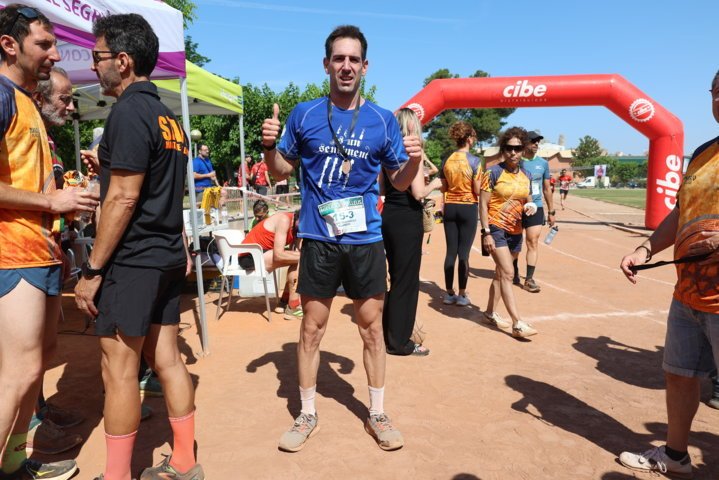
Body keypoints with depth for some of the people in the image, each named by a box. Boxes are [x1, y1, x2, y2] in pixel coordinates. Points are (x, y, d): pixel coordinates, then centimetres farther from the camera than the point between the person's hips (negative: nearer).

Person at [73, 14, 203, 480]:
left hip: (132, 260, -9)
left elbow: (123, 198, -18)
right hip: (167, 256, 9)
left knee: (120, 368, 2)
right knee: (166, 357, 13)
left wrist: (92, 269, -13)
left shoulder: (129, 112, -13)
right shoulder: (169, 117, 15)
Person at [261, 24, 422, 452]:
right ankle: (307, 416, 25)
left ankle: (378, 414, 27)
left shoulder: (383, 120, 1)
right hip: (319, 239, 0)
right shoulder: (304, 114, 1)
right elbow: (282, 171, 8)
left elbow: (399, 181, 7)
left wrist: (414, 159, -13)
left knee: (372, 327, 9)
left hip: (366, 239, 1)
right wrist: (270, 146, -11)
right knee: (312, 329, 7)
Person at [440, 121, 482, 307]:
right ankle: (462, 295, 8)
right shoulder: (475, 161, -10)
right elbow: (478, 190, -11)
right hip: (468, 208, -4)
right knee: (464, 253, 1)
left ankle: (449, 293, 15)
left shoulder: (446, 161, 3)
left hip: (450, 207, 4)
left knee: (451, 252, 9)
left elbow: (443, 188, 10)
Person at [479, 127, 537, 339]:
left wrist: (531, 206, -6)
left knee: (500, 273, 15)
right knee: (507, 274, -12)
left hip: (515, 231, 6)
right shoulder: (493, 173, -10)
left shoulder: (526, 175, 7)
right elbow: (483, 204, -11)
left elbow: (528, 200, 19)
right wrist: (486, 232, -17)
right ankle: (517, 324, -12)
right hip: (496, 228, -6)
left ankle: (490, 312, 30)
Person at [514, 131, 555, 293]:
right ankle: (514, 274, 25)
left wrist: (551, 211, 14)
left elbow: (547, 189, 14)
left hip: (536, 208, 2)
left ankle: (529, 279, -4)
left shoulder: (543, 163, 7)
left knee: (533, 242, -7)